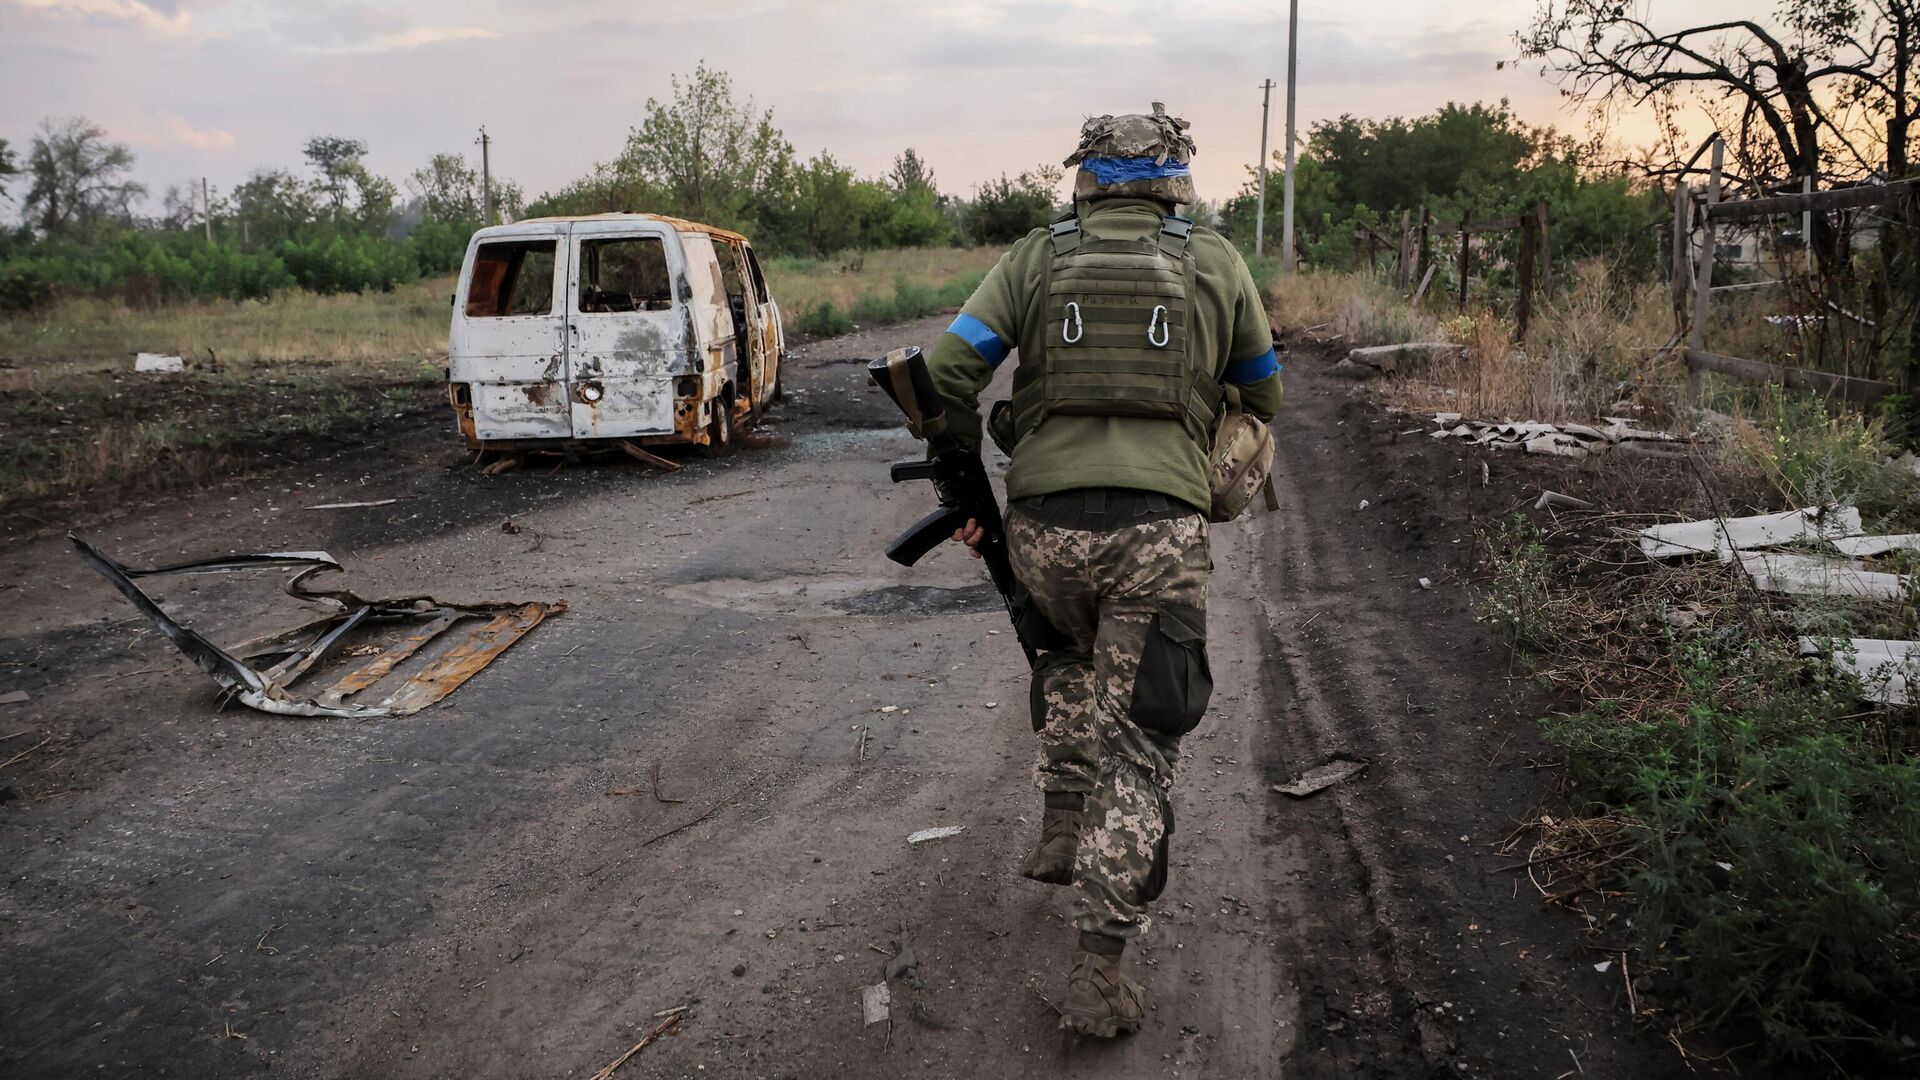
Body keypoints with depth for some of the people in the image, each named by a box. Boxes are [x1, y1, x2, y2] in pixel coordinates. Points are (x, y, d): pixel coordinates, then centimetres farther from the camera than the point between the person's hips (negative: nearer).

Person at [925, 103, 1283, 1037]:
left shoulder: (1036, 257, 9)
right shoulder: (1215, 263, 10)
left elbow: (948, 370, 1)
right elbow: (1262, 395, 20)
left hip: (1044, 525, 2)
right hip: (1160, 530, -1)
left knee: (1071, 663, 33)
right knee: (1137, 745, 4)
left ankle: (1063, 829, 35)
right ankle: (1097, 968, 3)